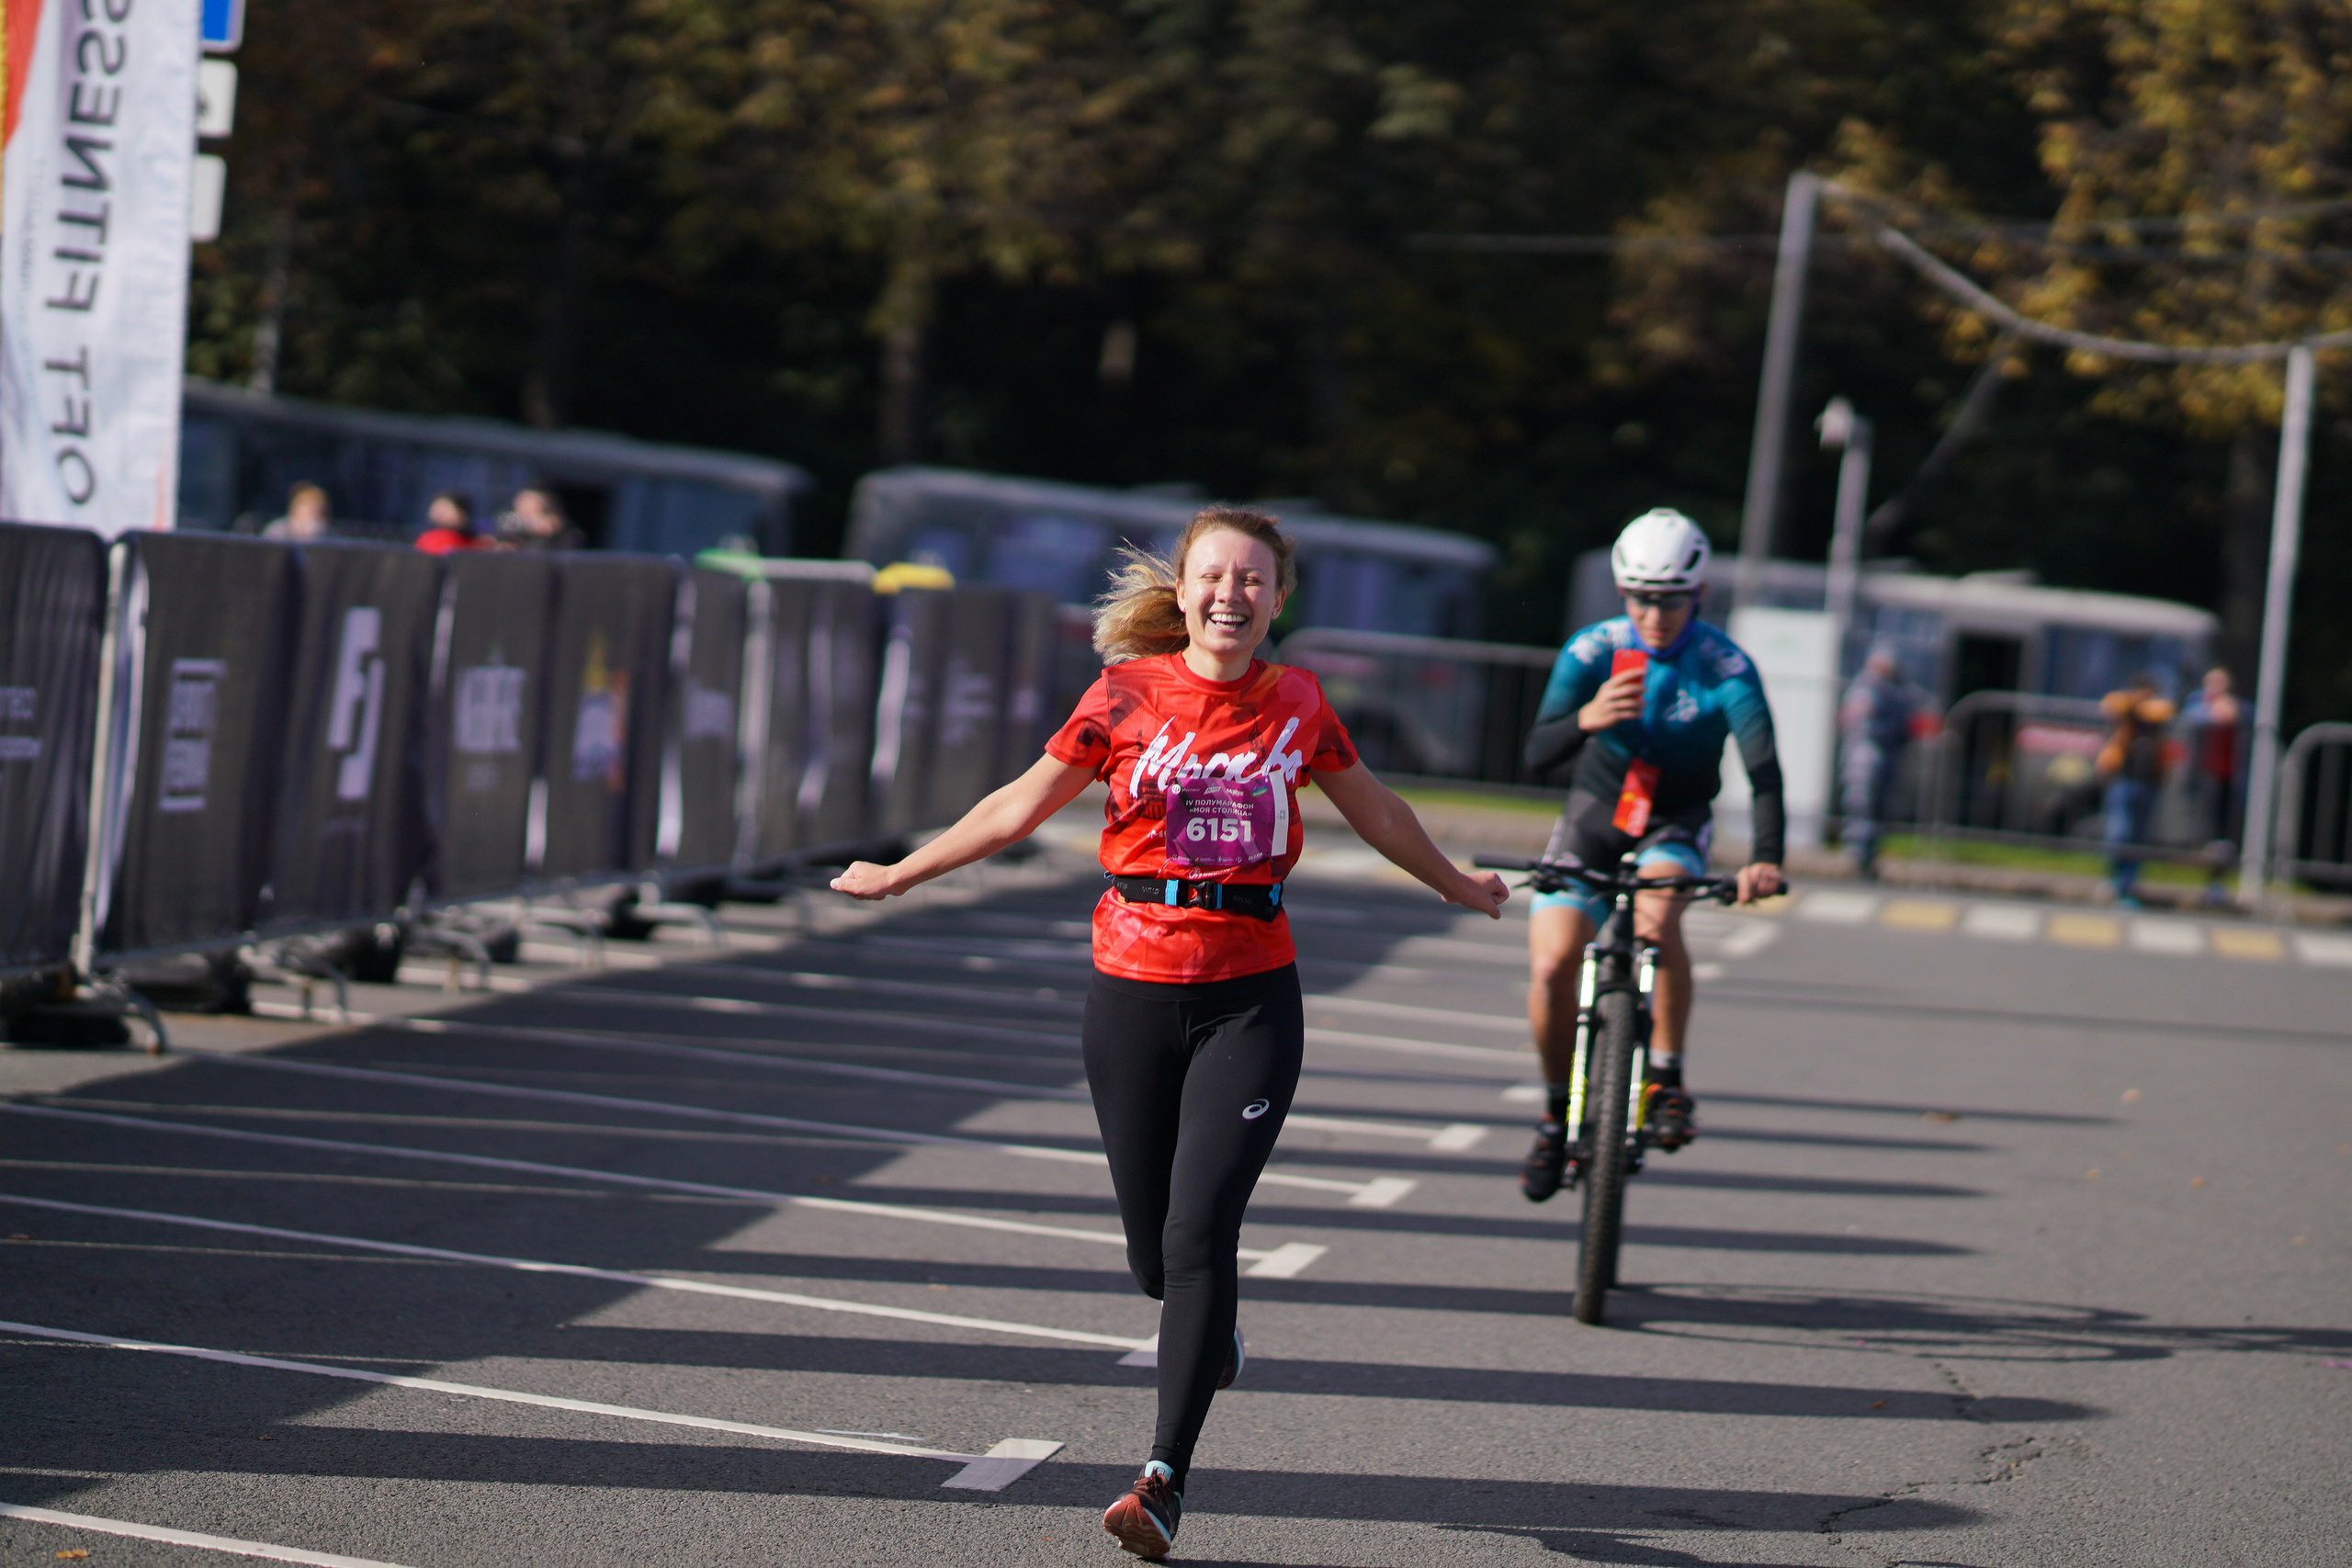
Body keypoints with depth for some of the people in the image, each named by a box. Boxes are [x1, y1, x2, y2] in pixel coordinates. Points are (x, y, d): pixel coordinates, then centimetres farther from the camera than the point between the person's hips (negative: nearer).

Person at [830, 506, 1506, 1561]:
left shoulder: (1296, 703, 5)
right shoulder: (1129, 694, 1)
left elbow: (1370, 810, 22)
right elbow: (1023, 805, 10)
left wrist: (1453, 886, 35)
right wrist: (900, 874, 14)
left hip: (1250, 997, -1)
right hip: (1133, 993, 1)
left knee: (1199, 1230, -14)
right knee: (1154, 1254, 7)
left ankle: (1165, 1478, -13)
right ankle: (1210, 1330, 44)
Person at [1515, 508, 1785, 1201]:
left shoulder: (1725, 668, -22)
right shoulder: (1592, 651, -18)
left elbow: (1763, 767, -31)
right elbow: (1538, 755, -25)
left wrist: (1765, 858, -48)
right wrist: (1585, 720, -47)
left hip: (1677, 819, -1)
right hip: (1596, 808, 1)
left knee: (1656, 917, -34)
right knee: (1551, 965, -16)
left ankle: (1667, 1082, -18)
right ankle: (1558, 1113, 8)